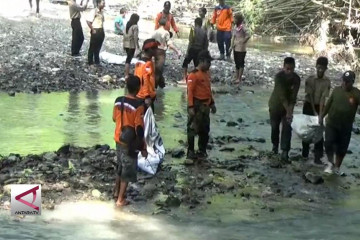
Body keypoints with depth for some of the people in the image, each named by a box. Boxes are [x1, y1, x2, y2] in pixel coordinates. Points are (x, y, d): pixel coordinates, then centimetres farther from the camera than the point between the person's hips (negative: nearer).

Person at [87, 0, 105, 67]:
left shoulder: (102, 12, 9)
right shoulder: (94, 11, -15)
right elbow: (88, 22, -18)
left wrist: (102, 30, 12)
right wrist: (92, 30, -14)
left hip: (101, 31, 8)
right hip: (95, 31, -8)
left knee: (98, 47, 16)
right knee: (92, 48, 2)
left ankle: (97, 62, 26)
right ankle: (90, 63, 9)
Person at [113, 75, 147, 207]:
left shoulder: (118, 101, -4)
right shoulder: (138, 105, -23)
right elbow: (139, 129, -21)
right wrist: (143, 148, -12)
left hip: (118, 140, 6)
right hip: (130, 143, -6)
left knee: (120, 167, 25)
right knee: (127, 171, 7)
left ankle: (116, 191, 39)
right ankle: (120, 199, 15)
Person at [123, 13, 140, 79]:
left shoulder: (127, 25, 7)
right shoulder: (135, 26, -14)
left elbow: (125, 35, 9)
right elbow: (135, 37, -16)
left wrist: (124, 42, 16)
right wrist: (137, 45, -7)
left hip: (126, 44, 7)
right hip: (132, 45, -7)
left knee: (128, 58, 18)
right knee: (129, 59, -4)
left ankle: (127, 73, 23)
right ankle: (126, 75, -3)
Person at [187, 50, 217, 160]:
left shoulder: (206, 73, 10)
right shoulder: (194, 74, -16)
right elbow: (190, 91, -19)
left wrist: (212, 103, 21)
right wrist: (190, 107, -24)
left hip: (205, 105, 9)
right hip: (197, 105, -9)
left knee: (205, 129, 14)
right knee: (193, 129, -1)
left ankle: (202, 151, 26)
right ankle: (190, 152, 6)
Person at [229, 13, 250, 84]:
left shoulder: (242, 28, -16)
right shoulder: (235, 27, 7)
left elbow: (248, 36, -23)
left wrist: (242, 42, -15)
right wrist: (232, 46, 7)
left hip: (241, 49, -8)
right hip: (235, 48, 8)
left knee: (240, 63, -1)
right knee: (236, 63, 14)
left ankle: (239, 78, 2)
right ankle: (236, 77, 22)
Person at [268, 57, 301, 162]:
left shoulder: (296, 79, -16)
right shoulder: (279, 76, -26)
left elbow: (293, 97, -18)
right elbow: (282, 95, -31)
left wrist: (290, 110, -30)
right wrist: (288, 111, -36)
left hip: (288, 106, 2)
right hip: (276, 105, -2)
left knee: (287, 128, -7)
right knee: (275, 126, 12)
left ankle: (285, 152, -7)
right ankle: (275, 145, 37)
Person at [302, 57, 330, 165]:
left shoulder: (327, 82, -10)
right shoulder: (310, 79, -10)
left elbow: (323, 98, -17)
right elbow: (310, 96, -13)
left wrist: (320, 113, -25)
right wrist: (314, 111, -18)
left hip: (320, 106, 0)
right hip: (309, 106, 0)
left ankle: (318, 156, -4)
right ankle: (305, 153, 22)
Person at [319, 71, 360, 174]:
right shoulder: (336, 90, 0)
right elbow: (328, 104, 10)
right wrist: (322, 116, 12)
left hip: (346, 126, -1)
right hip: (331, 123, 1)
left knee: (341, 148, 8)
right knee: (328, 143, -14)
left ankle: (337, 168, 26)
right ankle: (330, 163, 4)